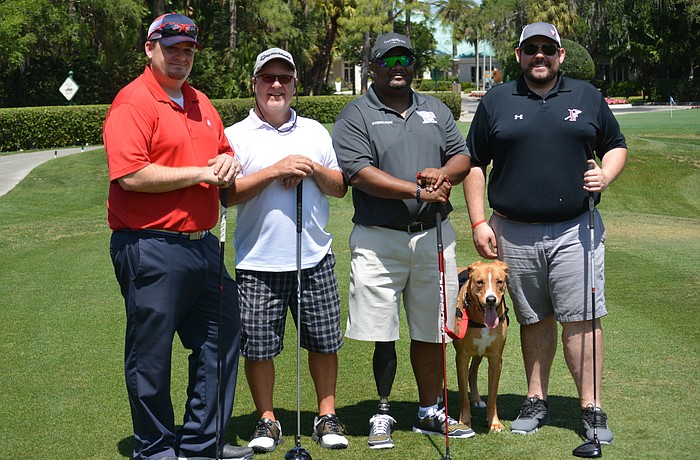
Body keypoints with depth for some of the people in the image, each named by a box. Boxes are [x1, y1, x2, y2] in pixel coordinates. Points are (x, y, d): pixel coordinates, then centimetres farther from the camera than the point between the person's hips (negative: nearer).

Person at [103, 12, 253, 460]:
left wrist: (228, 162, 2)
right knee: (151, 356, 2)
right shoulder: (133, 102, -11)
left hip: (203, 245, 9)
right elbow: (131, 175, -22)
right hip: (151, 250, -9)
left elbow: (224, 151, 28)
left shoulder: (200, 103, 15)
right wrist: (199, 174, -15)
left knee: (222, 336, 15)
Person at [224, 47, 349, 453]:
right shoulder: (237, 136, 2)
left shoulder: (315, 131, 13)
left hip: (315, 258, 3)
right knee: (258, 347, 2)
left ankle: (328, 416, 21)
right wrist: (276, 170, -15)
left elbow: (340, 188, 13)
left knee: (325, 342, 7)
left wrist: (314, 169, -6)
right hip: (258, 263, -2)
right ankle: (267, 420, 18)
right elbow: (227, 192, -8)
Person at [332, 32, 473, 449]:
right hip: (379, 240, -4)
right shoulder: (356, 116, -1)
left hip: (434, 235, 4)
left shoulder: (435, 110, 16)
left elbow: (463, 157, 13)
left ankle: (430, 412, 22)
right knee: (383, 335, -1)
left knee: (431, 332, 9)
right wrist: (419, 191, -18)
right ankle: (383, 414, 12)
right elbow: (360, 173, -13)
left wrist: (444, 173, -11)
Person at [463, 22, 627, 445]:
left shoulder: (587, 97, 10)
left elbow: (616, 145, 17)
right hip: (514, 233, 1)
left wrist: (605, 177, -5)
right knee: (534, 320, 10)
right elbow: (474, 164, 9)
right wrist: (479, 222, 2)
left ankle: (592, 409, 2)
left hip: (574, 229, -1)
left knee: (580, 320, -5)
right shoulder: (496, 101, 8)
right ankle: (537, 402, 22)